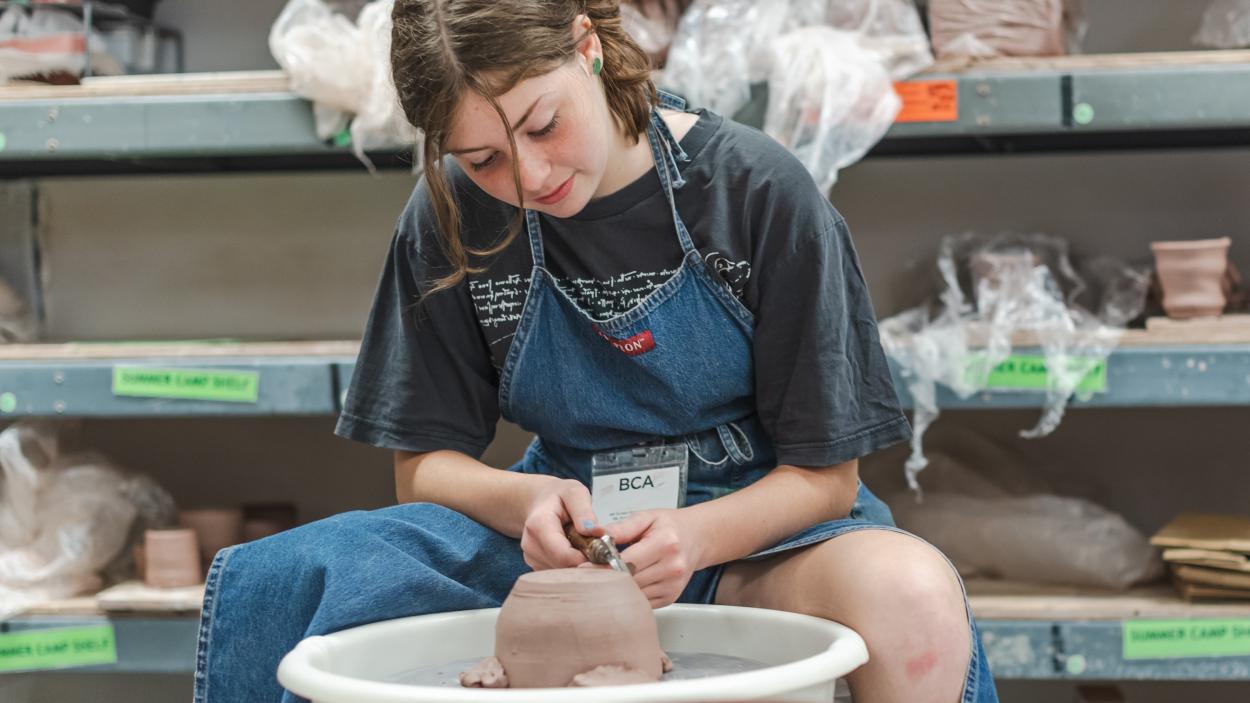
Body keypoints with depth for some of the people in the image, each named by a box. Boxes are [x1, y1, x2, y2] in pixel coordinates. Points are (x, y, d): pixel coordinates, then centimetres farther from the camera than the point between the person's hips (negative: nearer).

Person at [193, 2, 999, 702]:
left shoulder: (759, 189, -13)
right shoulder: (449, 220, -4)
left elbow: (823, 473, -8)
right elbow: (424, 467, 1)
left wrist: (693, 536, -28)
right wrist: (526, 501, -21)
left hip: (755, 526, -2)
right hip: (565, 523, 3)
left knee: (913, 595, -39)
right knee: (273, 586, -24)